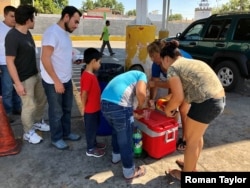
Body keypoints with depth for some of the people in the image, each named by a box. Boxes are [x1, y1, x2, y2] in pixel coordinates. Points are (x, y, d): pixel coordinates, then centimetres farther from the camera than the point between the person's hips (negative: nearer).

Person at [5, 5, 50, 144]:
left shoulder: (27, 33, 5)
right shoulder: (12, 37, -22)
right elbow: (10, 62, -21)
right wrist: (18, 83, -22)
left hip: (35, 74, 9)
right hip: (24, 79, -9)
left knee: (42, 99, 19)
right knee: (29, 106, 3)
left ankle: (38, 122, 41)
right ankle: (29, 133, 24)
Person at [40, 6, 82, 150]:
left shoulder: (65, 33, 9)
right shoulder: (52, 33, -19)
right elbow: (45, 59, -23)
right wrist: (56, 81, -22)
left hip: (67, 80, 9)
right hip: (53, 82, -8)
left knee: (67, 109, 19)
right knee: (57, 112, 7)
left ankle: (66, 133, 36)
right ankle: (56, 138, 26)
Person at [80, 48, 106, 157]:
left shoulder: (91, 74, 6)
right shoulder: (87, 76, -26)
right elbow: (84, 94, -24)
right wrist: (84, 108, -15)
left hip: (95, 108, 9)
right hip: (90, 110, -9)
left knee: (94, 127, 23)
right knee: (90, 128, 7)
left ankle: (94, 143, 40)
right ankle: (90, 149, 23)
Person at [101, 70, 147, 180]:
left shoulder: (127, 76, 35)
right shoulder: (141, 75, 12)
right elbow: (141, 92, -9)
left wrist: (134, 114, 44)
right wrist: (141, 106, 11)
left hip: (104, 103, 8)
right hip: (119, 106, -8)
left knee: (116, 131, 31)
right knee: (125, 139, 9)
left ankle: (116, 155, 50)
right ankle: (129, 171, 26)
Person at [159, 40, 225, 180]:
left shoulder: (172, 68, -6)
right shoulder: (190, 62, 20)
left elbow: (178, 97, -13)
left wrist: (168, 109, 5)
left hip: (206, 103, -9)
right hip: (219, 100, 9)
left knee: (191, 140, 11)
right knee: (197, 136, 26)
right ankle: (191, 166, 46)